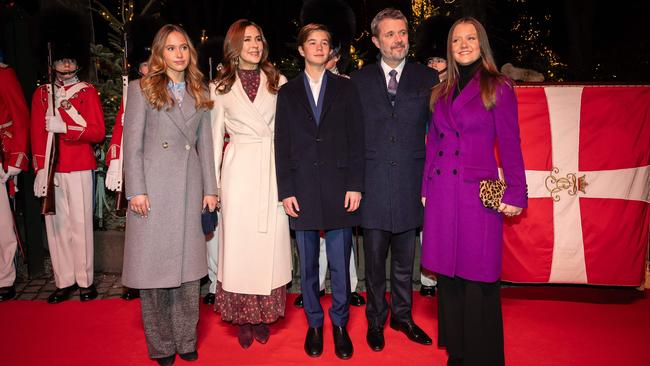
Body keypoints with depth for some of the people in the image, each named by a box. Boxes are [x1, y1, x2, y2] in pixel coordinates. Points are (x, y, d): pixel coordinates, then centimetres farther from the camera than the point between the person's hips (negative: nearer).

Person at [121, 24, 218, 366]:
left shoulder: (199, 93, 14)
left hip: (189, 189, 3)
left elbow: (205, 143, 12)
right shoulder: (142, 89, 4)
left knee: (188, 265, 6)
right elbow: (132, 144, -1)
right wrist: (136, 191, -9)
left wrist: (210, 189, 7)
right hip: (153, 187, -3)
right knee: (154, 264, 3)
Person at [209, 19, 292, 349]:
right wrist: (212, 183, 3)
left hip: (273, 169, 1)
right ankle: (242, 317, 19)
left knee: (270, 241, 5)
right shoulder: (220, 86, 7)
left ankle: (263, 315, 21)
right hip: (238, 169, 0)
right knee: (238, 242, 4)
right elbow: (215, 135, 8)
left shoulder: (278, 81, 8)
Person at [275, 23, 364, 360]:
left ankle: (339, 323, 23)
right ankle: (314, 323, 25)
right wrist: (285, 191, -3)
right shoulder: (287, 92, 9)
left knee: (340, 264, 5)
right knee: (308, 265, 10)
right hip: (302, 190, 1)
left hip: (338, 188, 0)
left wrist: (355, 185, -4)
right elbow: (282, 145, 5)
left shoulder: (346, 89, 8)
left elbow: (356, 140, 4)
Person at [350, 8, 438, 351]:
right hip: (372, 186, 0)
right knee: (375, 261, 10)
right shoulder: (359, 80, 5)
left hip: (410, 185, 1)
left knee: (405, 261, 15)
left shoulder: (428, 78, 4)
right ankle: (376, 320, 29)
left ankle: (402, 316, 34)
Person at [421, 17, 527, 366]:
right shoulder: (441, 92, 13)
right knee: (447, 275, 11)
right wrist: (425, 189, 12)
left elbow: (510, 145, -3)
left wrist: (515, 194, -7)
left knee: (478, 278, 1)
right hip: (442, 194, 5)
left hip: (478, 193, -4)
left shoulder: (498, 88, 0)